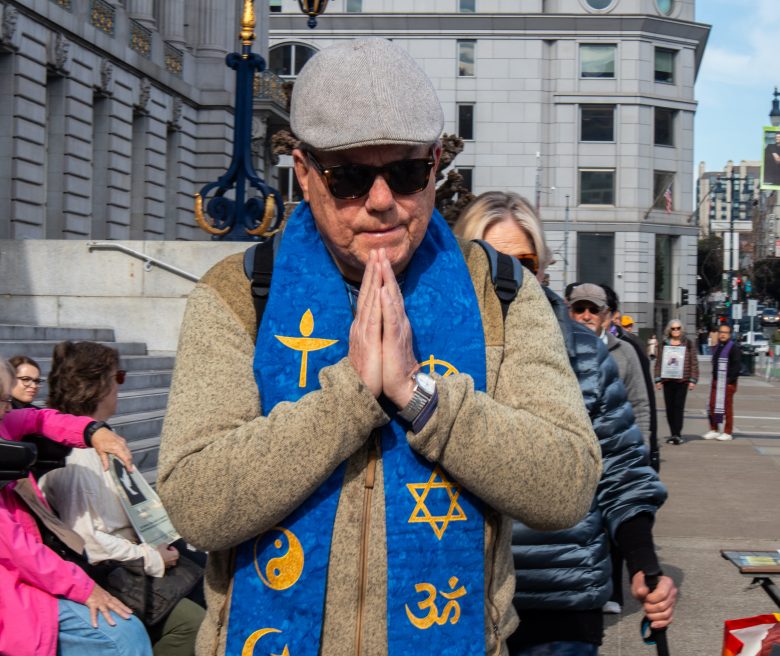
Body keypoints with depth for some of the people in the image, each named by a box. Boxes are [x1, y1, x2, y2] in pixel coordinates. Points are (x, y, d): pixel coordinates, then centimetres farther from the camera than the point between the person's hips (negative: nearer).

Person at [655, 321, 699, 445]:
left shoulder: (688, 343, 4)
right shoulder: (664, 344, 10)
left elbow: (694, 362, 2)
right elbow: (659, 362, 10)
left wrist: (693, 380, -4)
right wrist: (658, 379, 3)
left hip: (682, 380, -3)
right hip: (667, 380, 3)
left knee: (679, 406, -7)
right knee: (669, 407, 4)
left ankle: (677, 434, -6)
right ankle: (673, 434, 12)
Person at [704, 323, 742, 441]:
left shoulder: (734, 347, -7)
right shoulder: (717, 348, 17)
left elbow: (737, 365, -12)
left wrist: (730, 379, -17)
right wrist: (714, 377, 12)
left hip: (727, 383, -7)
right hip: (715, 382, 7)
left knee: (727, 406, -2)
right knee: (712, 406, 6)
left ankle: (728, 433, 5)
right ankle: (713, 430, 16)